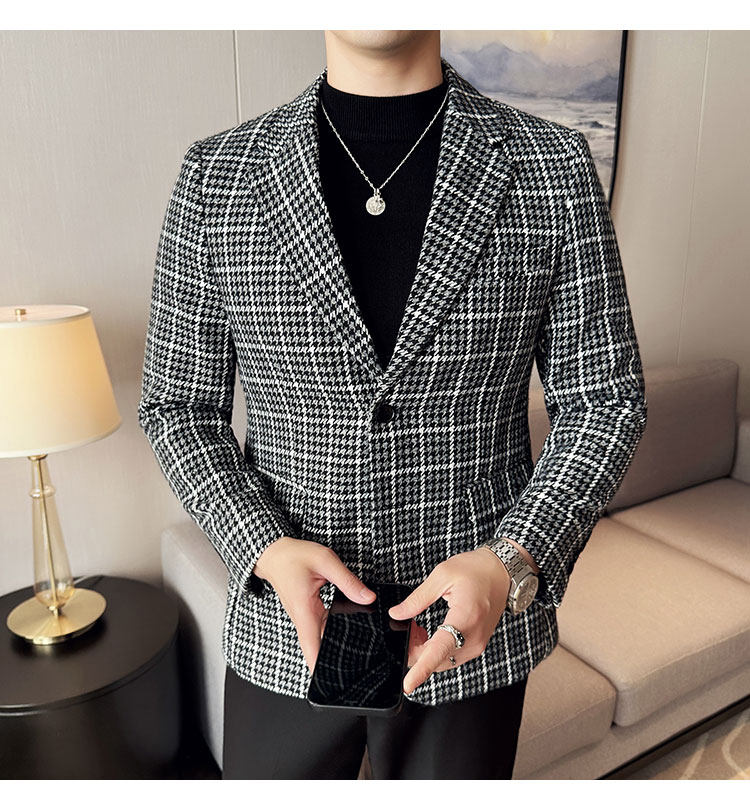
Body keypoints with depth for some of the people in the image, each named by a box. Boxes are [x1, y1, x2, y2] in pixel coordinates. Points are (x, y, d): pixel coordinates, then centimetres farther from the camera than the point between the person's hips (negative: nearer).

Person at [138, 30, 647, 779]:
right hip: (282, 633, 1)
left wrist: (516, 562, -18)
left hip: (475, 631, 0)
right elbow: (179, 405, -1)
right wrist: (266, 548, -16)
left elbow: (604, 397, -4)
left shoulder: (556, 168, -8)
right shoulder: (216, 175, -6)